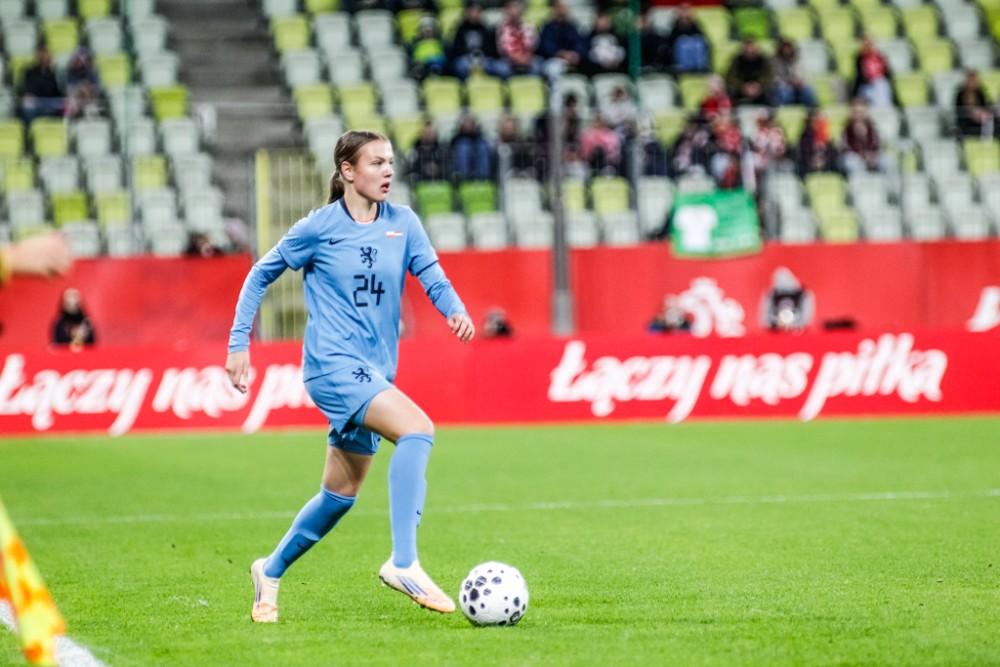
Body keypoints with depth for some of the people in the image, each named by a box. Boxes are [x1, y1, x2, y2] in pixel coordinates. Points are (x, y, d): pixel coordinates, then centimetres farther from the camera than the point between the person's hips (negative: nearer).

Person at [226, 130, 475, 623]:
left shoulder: (403, 223, 7)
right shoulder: (319, 227, -4)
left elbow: (432, 277, -1)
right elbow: (261, 275, 6)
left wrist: (456, 310, -23)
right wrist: (239, 342, 1)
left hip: (376, 371, 6)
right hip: (333, 364, -6)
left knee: (340, 494, 12)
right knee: (417, 429, -28)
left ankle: (271, 570, 34)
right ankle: (403, 563, -31)